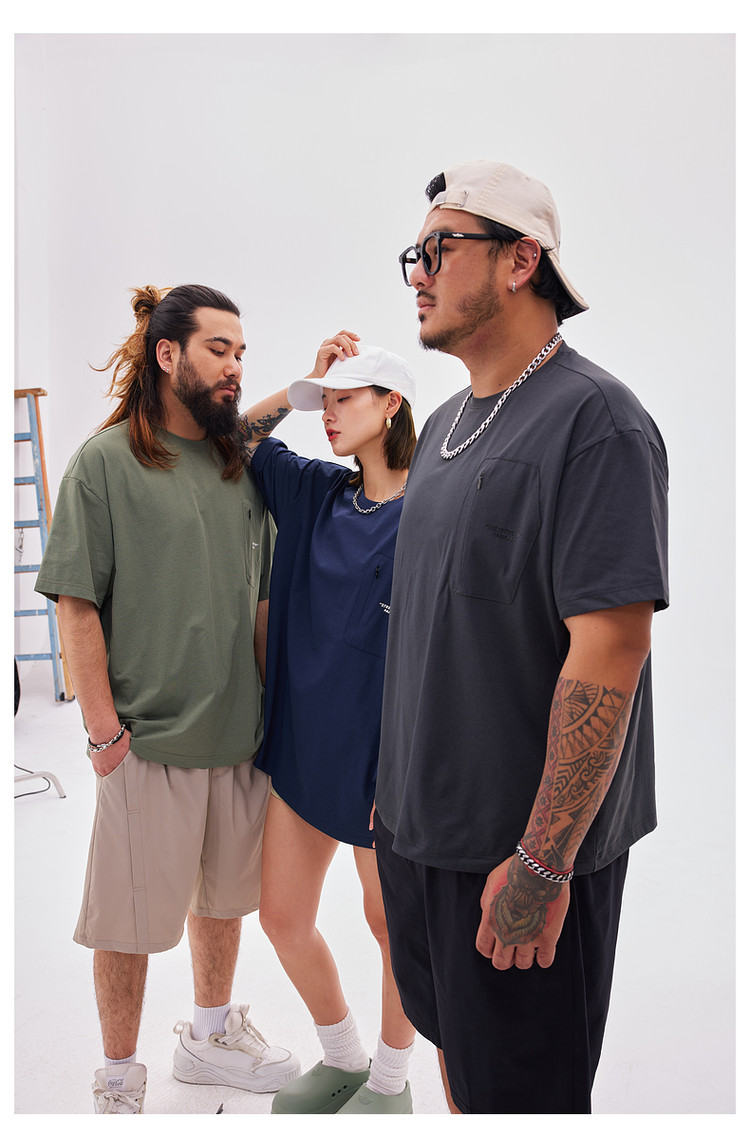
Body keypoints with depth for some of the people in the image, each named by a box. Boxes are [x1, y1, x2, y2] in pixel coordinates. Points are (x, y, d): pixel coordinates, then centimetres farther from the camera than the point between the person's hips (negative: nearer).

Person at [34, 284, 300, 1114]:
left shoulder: (241, 464, 6)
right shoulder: (106, 460, -9)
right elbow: (76, 603, -10)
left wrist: (272, 701, 9)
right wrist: (103, 728, -13)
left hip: (241, 728, 6)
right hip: (150, 734, -5)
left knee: (225, 891, 21)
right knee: (132, 915, 8)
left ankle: (210, 1036, 43)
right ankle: (118, 1080, 30)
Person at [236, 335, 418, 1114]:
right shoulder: (318, 491, 6)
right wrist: (303, 387, 2)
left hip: (380, 753, -6)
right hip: (302, 740, 7)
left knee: (388, 922, 13)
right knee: (282, 917, 14)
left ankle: (390, 1080, 38)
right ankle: (342, 1059, 39)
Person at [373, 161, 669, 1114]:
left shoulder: (594, 421, -17)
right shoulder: (444, 425, 10)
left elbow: (610, 651, -23)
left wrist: (542, 864, -23)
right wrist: (396, 778, 17)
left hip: (523, 849, -7)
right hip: (417, 823, 8)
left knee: (519, 1092, 11)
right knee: (451, 1040, 23)